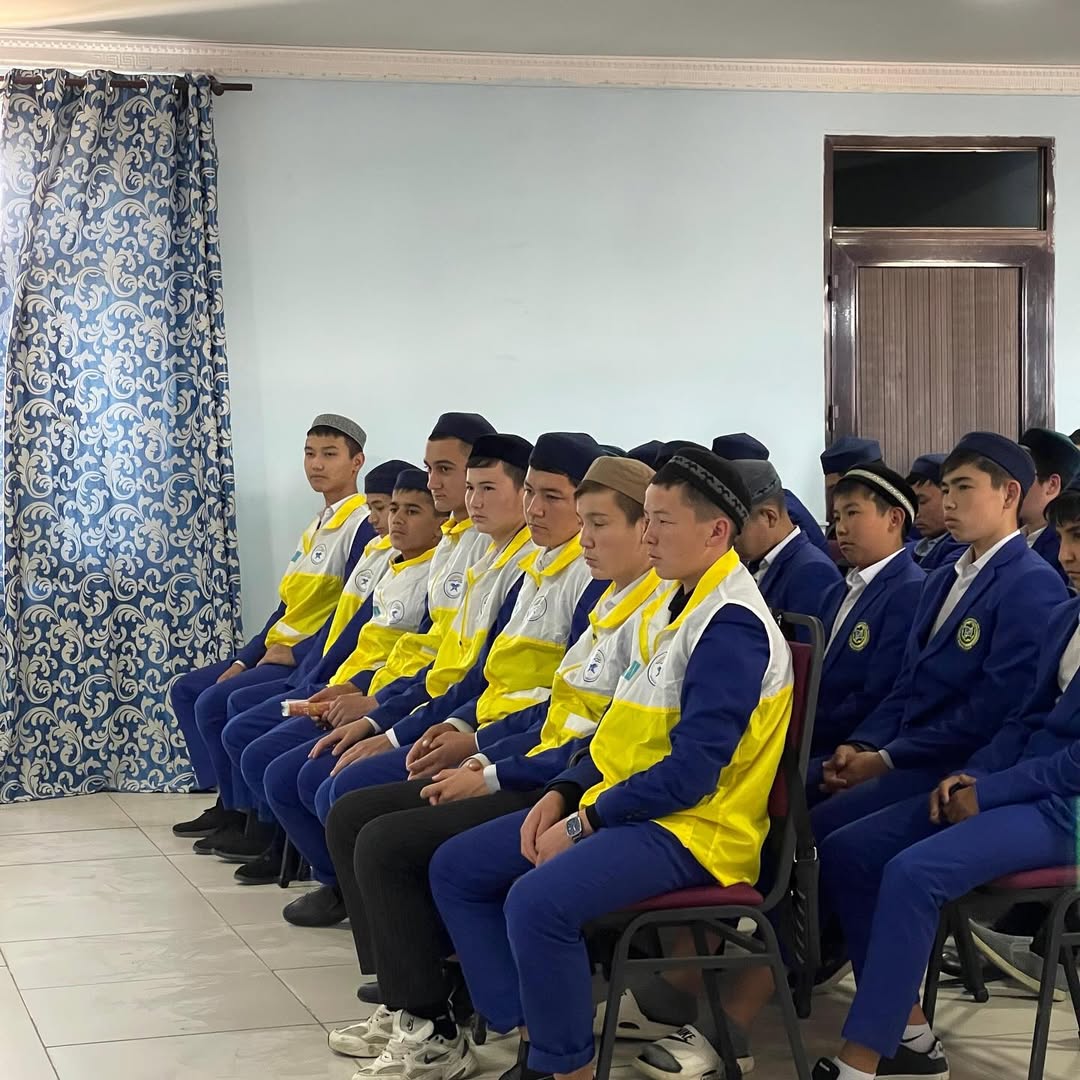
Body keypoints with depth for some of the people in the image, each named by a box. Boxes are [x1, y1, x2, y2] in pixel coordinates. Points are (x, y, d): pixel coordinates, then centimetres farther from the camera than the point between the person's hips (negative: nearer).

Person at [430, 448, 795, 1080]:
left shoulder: (731, 626, -18)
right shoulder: (672, 605, 12)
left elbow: (691, 770, -23)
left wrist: (584, 823, -17)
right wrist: (564, 794, 4)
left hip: (694, 827, -10)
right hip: (625, 808, 10)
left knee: (538, 901, -33)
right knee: (457, 868, 5)